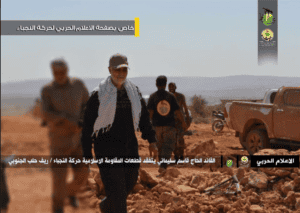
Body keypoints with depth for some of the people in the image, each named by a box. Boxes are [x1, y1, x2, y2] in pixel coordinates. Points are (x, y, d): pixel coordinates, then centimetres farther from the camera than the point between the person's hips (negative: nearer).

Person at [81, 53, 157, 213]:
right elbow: (88, 123, -3)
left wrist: (151, 139, 11)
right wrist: (87, 152, -4)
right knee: (116, 189, -10)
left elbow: (143, 116, 20)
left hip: (130, 146, 6)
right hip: (107, 148, -6)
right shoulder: (99, 94, -6)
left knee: (130, 182, 14)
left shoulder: (134, 91, 10)